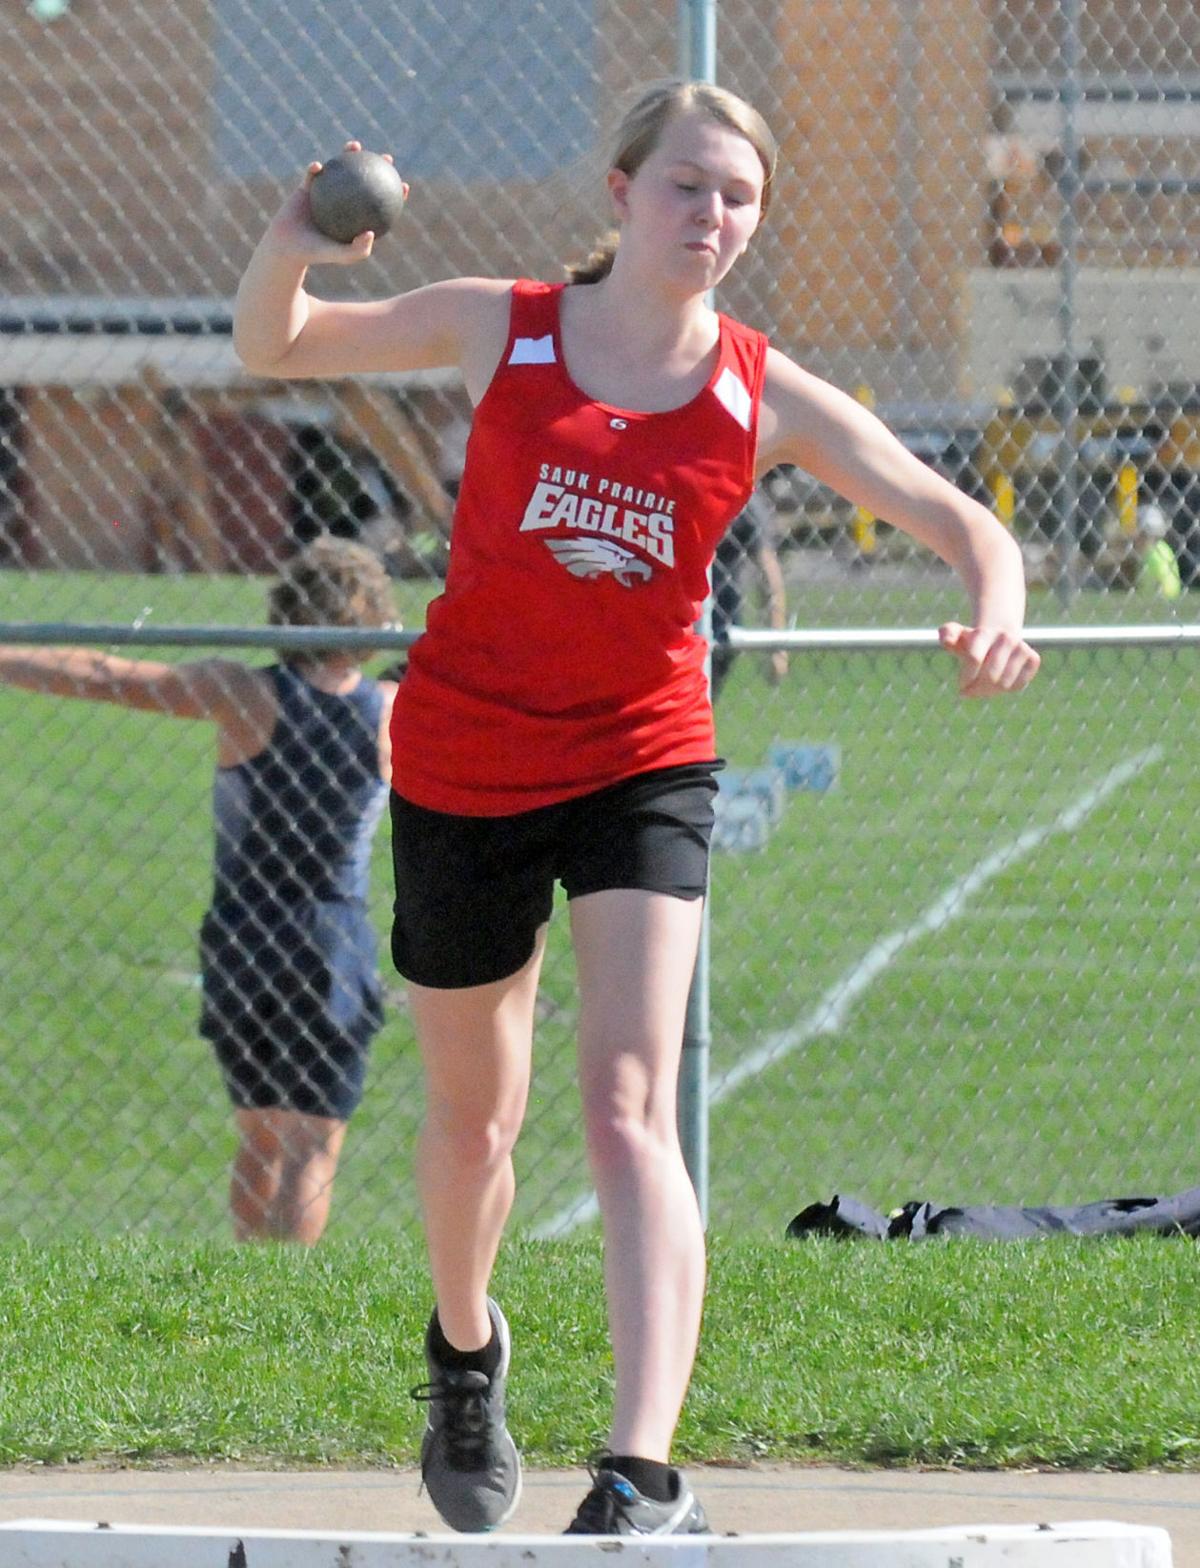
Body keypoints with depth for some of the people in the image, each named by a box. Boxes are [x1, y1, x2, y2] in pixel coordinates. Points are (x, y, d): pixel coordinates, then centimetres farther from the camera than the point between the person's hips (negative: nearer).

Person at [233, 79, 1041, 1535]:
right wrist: (289, 255, -19)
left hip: (642, 766, -1)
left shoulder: (767, 399, -5)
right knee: (473, 1111, 15)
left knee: (628, 1107, -18)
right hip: (463, 764, 1)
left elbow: (963, 523, -3)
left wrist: (996, 620, -26)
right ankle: (464, 1349, 47)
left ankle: (645, 1476, -26)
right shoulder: (497, 329, -5)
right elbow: (272, 348, 5)